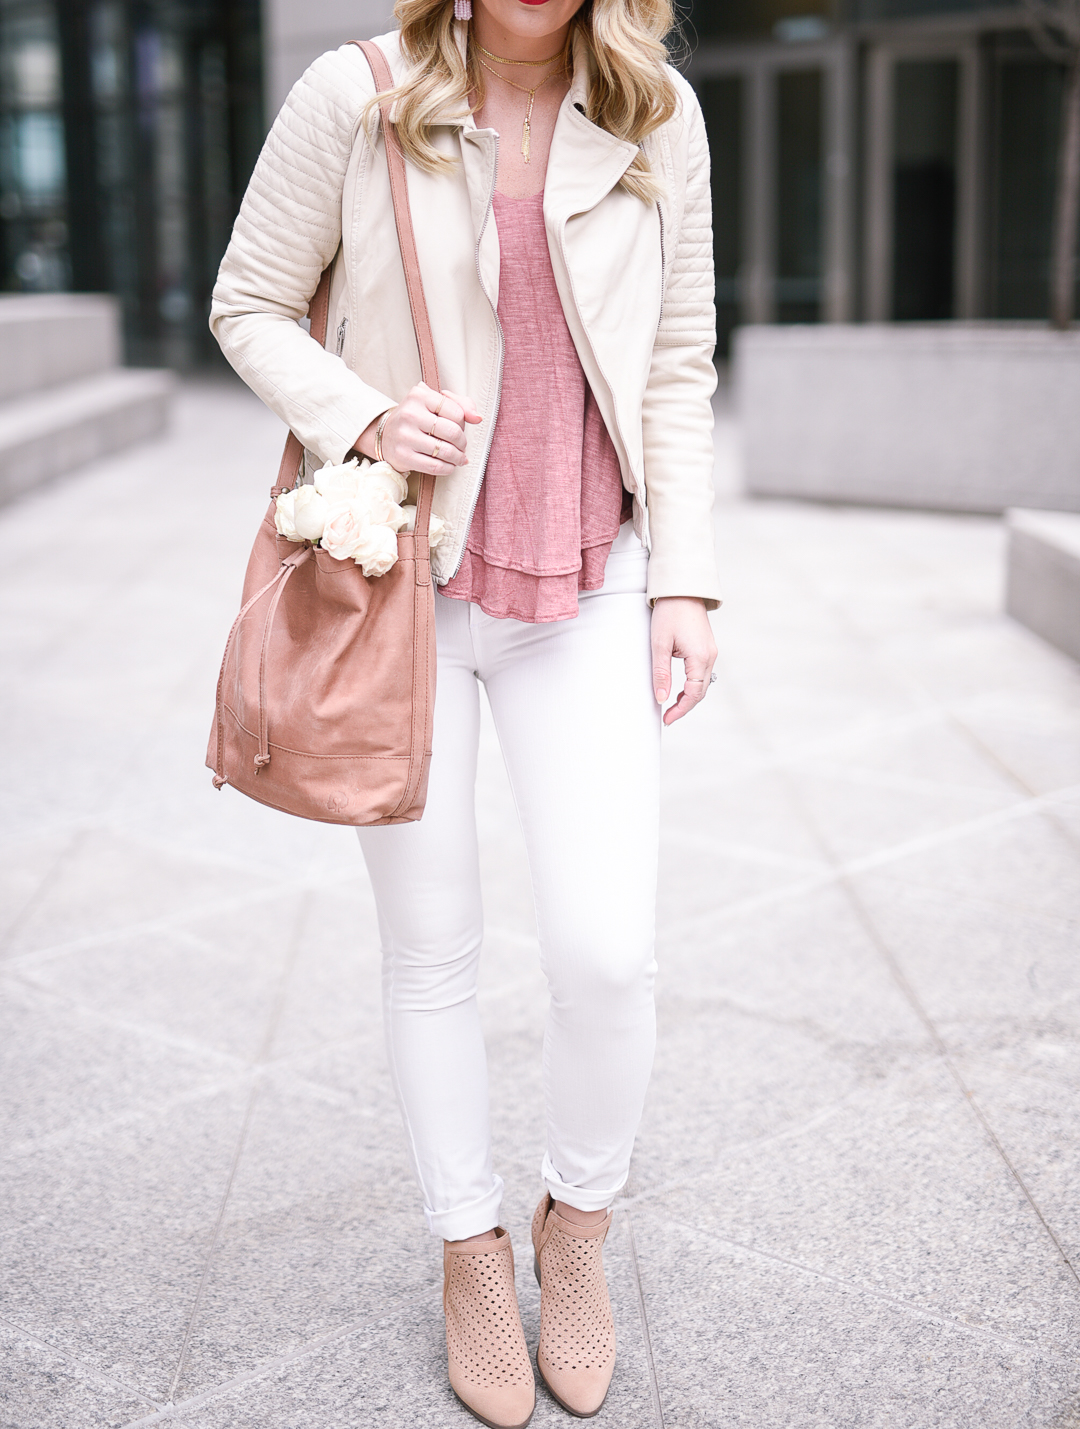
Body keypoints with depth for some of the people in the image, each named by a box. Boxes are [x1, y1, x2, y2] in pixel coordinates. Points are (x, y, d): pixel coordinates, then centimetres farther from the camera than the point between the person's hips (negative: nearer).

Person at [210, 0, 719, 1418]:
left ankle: (579, 1222, 22)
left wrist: (686, 580, -1)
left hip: (585, 590, 1)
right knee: (432, 949, 8)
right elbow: (249, 305, 2)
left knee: (607, 946, -7)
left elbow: (677, 368, 5)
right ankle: (470, 1249, 30)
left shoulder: (658, 117, 1)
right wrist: (364, 416, -17)